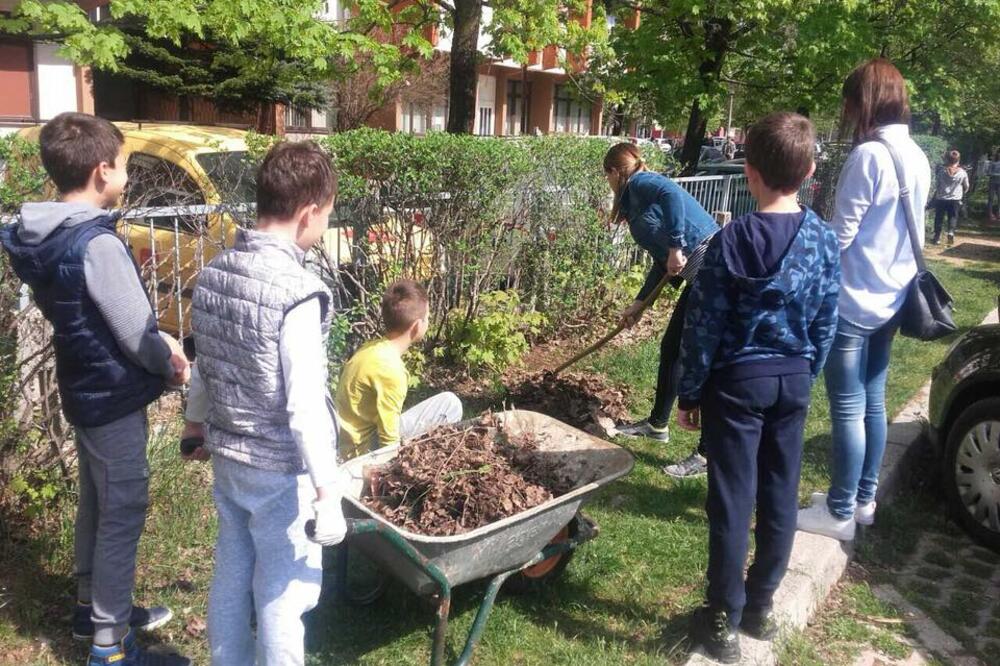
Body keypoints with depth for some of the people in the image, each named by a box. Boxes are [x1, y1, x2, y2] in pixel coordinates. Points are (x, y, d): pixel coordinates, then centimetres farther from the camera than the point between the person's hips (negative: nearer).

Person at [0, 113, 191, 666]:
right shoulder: (96, 244, -25)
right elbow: (136, 339, -22)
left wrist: (160, 341, 9)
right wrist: (173, 365, -3)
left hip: (83, 390, 9)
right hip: (115, 397, -9)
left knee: (96, 505, 22)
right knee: (122, 515, 2)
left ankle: (93, 606, 40)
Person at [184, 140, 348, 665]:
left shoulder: (213, 273, -1)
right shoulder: (297, 291, -25)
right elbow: (306, 407, -25)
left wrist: (197, 423, 27)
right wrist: (328, 494, -18)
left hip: (226, 456, 8)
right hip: (280, 471, -7)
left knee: (230, 578, 22)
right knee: (283, 596, 10)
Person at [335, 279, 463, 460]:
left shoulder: (372, 348, 1)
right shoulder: (391, 369, -25)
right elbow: (389, 439, -20)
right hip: (366, 449, -8)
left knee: (449, 403, 11)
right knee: (450, 405, -6)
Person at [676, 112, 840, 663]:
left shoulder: (731, 241, -16)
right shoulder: (825, 240, -3)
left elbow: (703, 327, -12)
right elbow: (826, 325, 4)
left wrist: (689, 394, -2)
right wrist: (804, 377, 17)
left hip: (737, 381, -4)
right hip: (794, 380, 4)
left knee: (732, 500, 4)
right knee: (781, 496, 14)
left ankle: (724, 619, 15)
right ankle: (759, 605, 29)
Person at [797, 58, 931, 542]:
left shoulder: (869, 155, -18)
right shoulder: (917, 158, 9)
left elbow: (839, 235, -17)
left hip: (854, 302, -9)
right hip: (890, 300, 9)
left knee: (847, 410, 0)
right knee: (872, 402, 17)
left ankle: (840, 513, 11)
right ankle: (864, 499, 30)